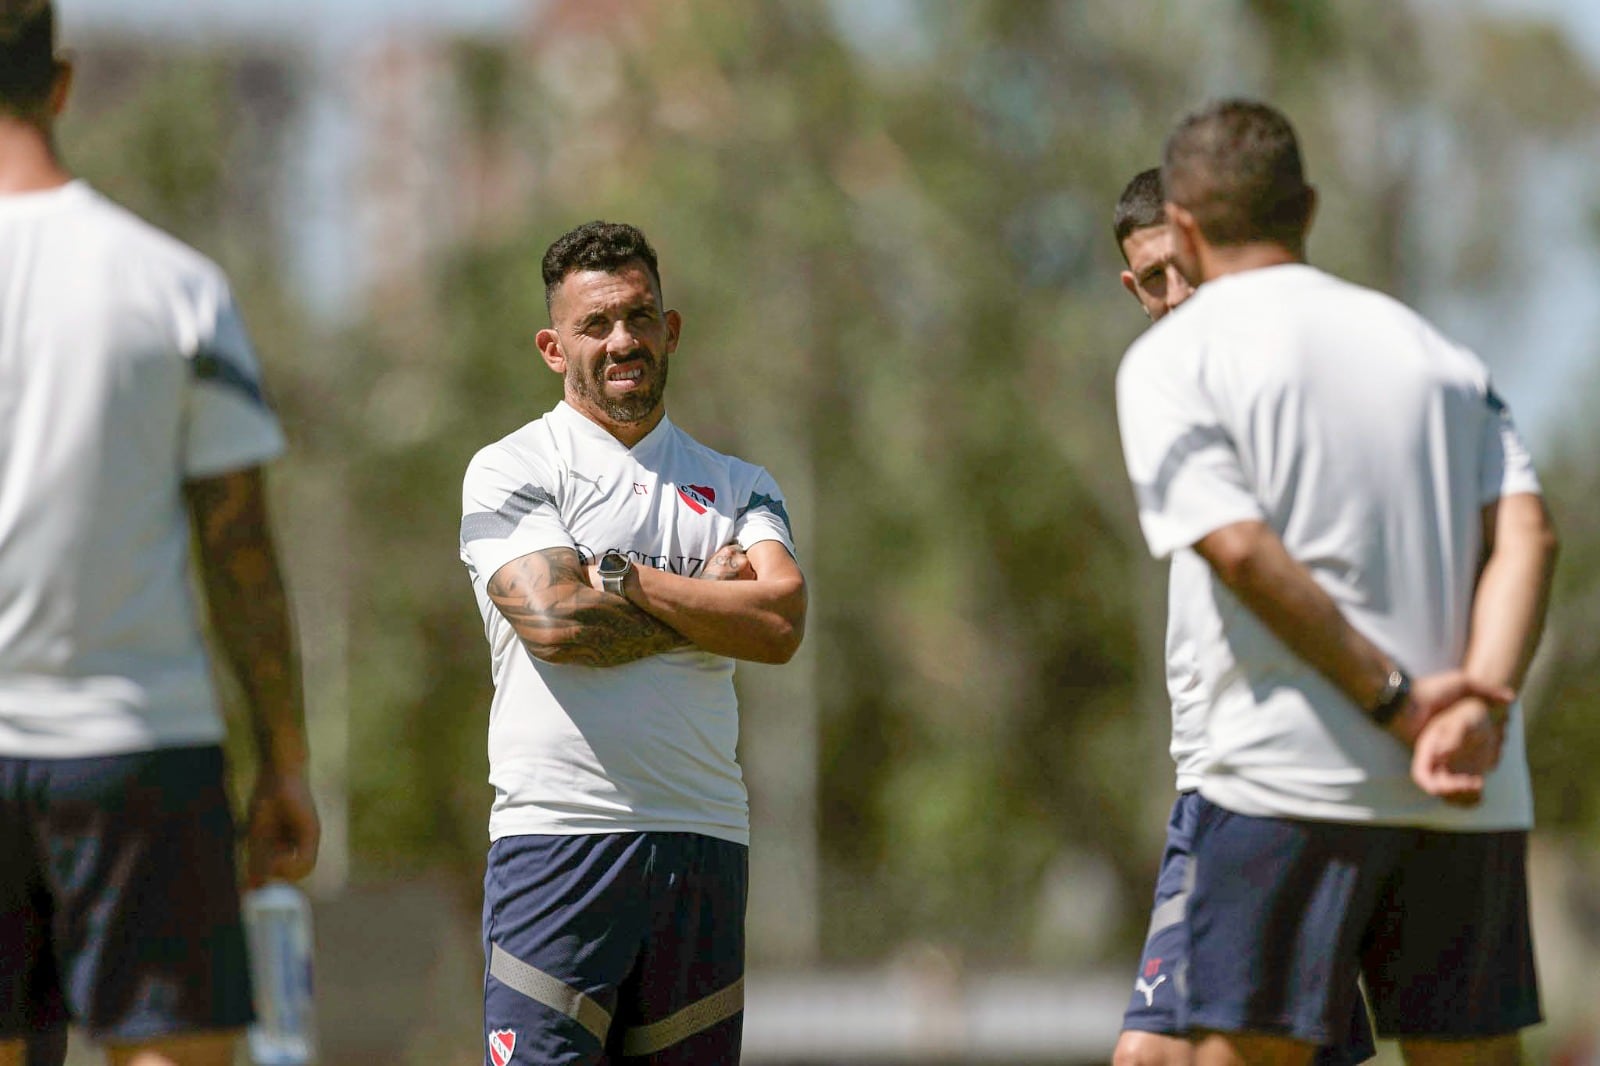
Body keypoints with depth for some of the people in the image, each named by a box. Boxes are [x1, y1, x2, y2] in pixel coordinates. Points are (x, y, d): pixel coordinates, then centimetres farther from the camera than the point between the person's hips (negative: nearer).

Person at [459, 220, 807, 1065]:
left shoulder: (738, 487, 16)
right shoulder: (509, 471, 4)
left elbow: (781, 624, -1)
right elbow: (554, 622, -11)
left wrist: (621, 577, -5)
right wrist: (708, 598, 1)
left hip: (705, 838, 4)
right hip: (558, 835, -4)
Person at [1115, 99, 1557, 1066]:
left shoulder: (1175, 359, 3)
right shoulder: (1439, 351, 17)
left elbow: (1243, 550, -11)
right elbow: (1526, 533, 3)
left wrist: (1400, 703, -12)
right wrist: (1477, 708, -9)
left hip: (1289, 779, -4)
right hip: (1472, 801, 5)